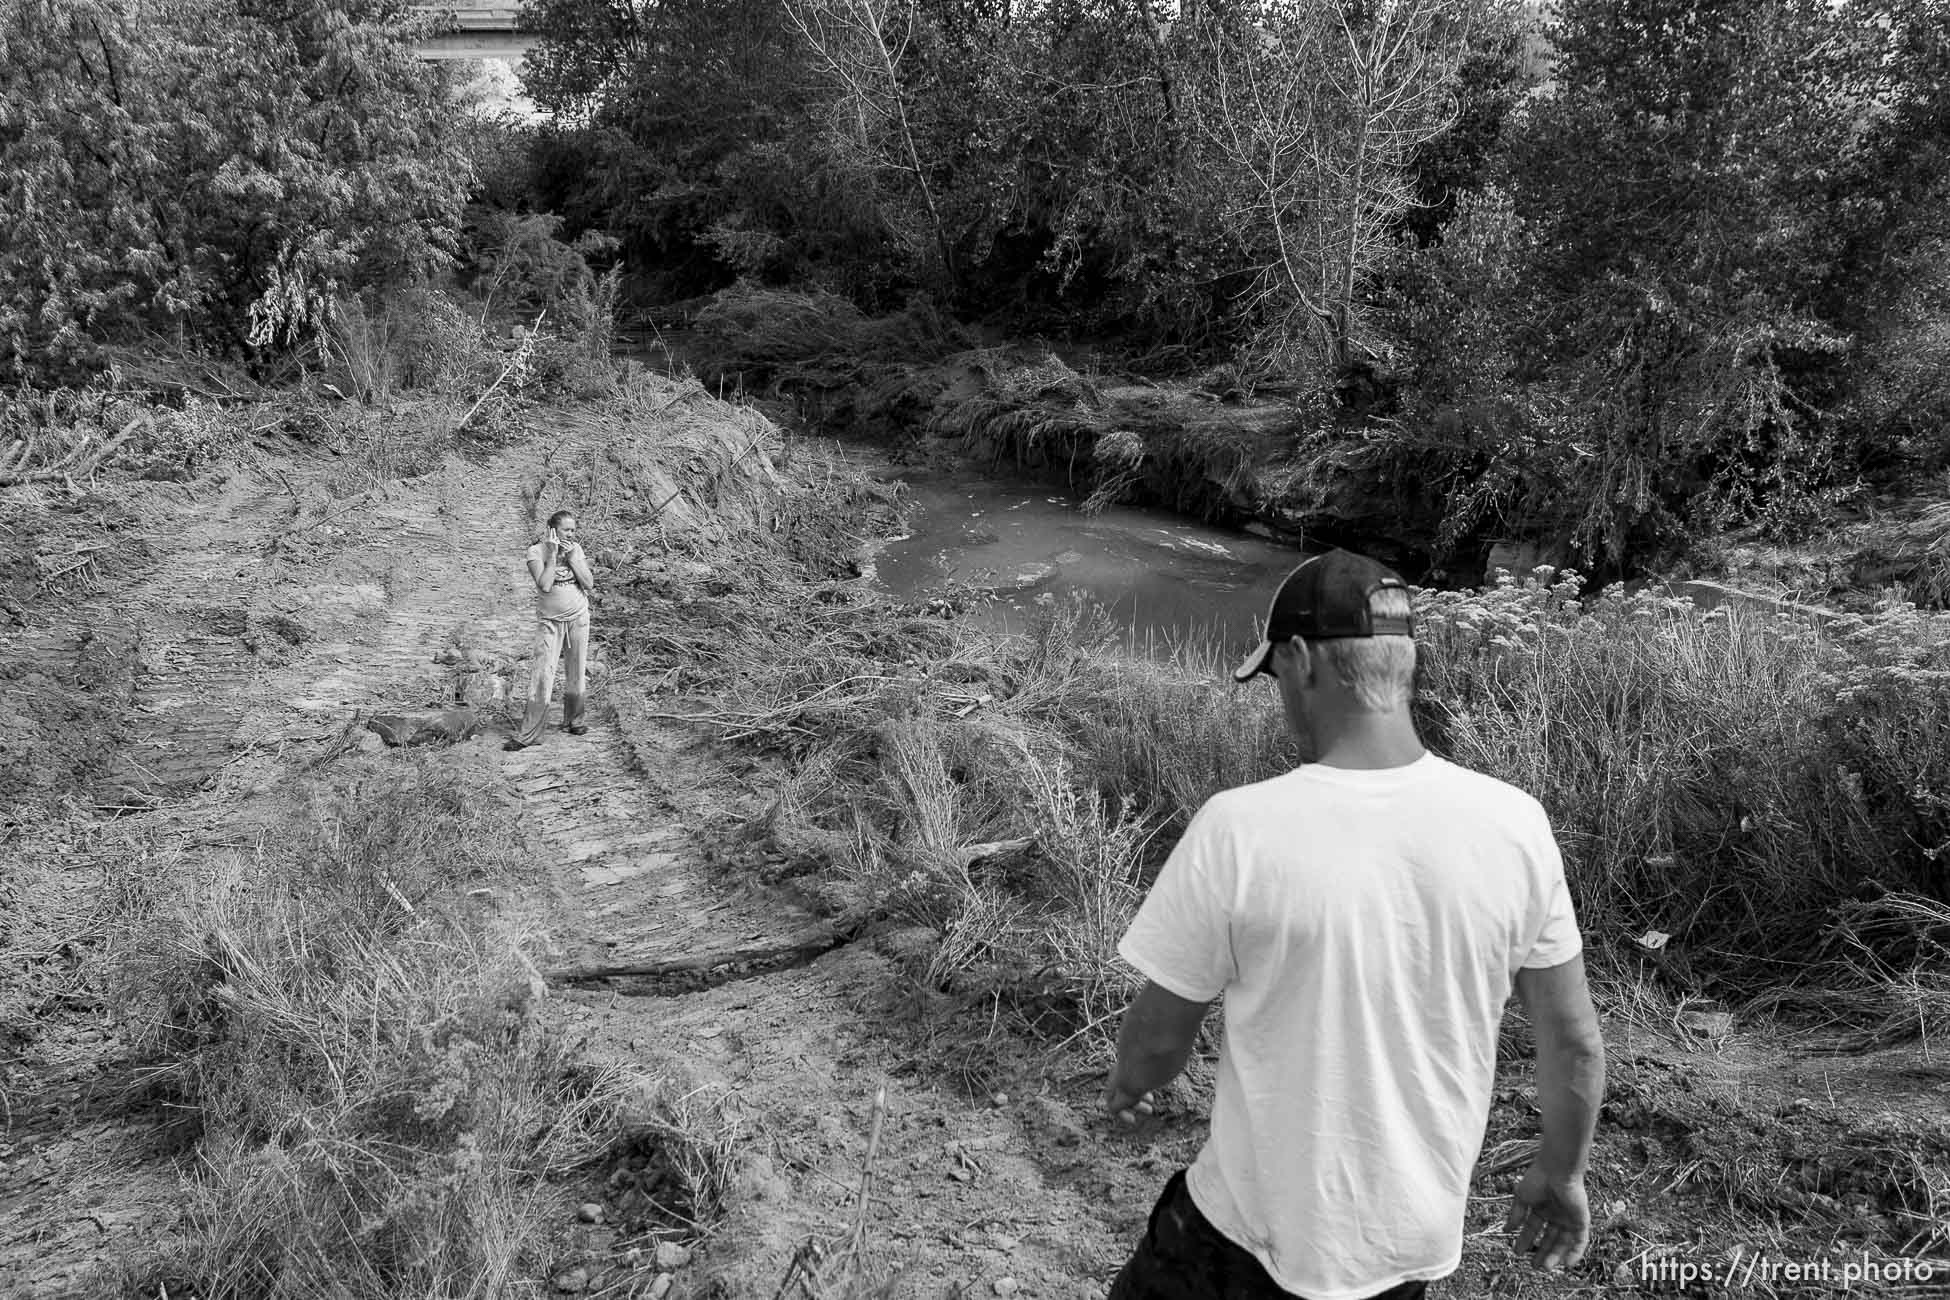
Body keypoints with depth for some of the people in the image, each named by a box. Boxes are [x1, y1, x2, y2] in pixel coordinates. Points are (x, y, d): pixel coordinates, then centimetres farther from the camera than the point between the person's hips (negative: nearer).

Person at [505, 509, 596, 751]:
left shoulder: (576, 548, 0)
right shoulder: (536, 551, -10)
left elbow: (589, 584, -6)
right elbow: (544, 585, -23)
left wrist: (572, 557, -14)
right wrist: (553, 554, -21)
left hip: (578, 618, 3)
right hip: (550, 621, -3)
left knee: (577, 673, 8)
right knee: (543, 674, -11)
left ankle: (573, 721, 26)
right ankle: (527, 735, -8)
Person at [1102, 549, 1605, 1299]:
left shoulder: (1238, 831, -24)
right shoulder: (1513, 825, -14)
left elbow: (1158, 1040, -12)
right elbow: (1574, 1045, -3)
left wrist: (1126, 1087, 10)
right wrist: (1559, 1174, 15)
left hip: (1261, 1235, -4)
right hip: (1419, 1235, 4)